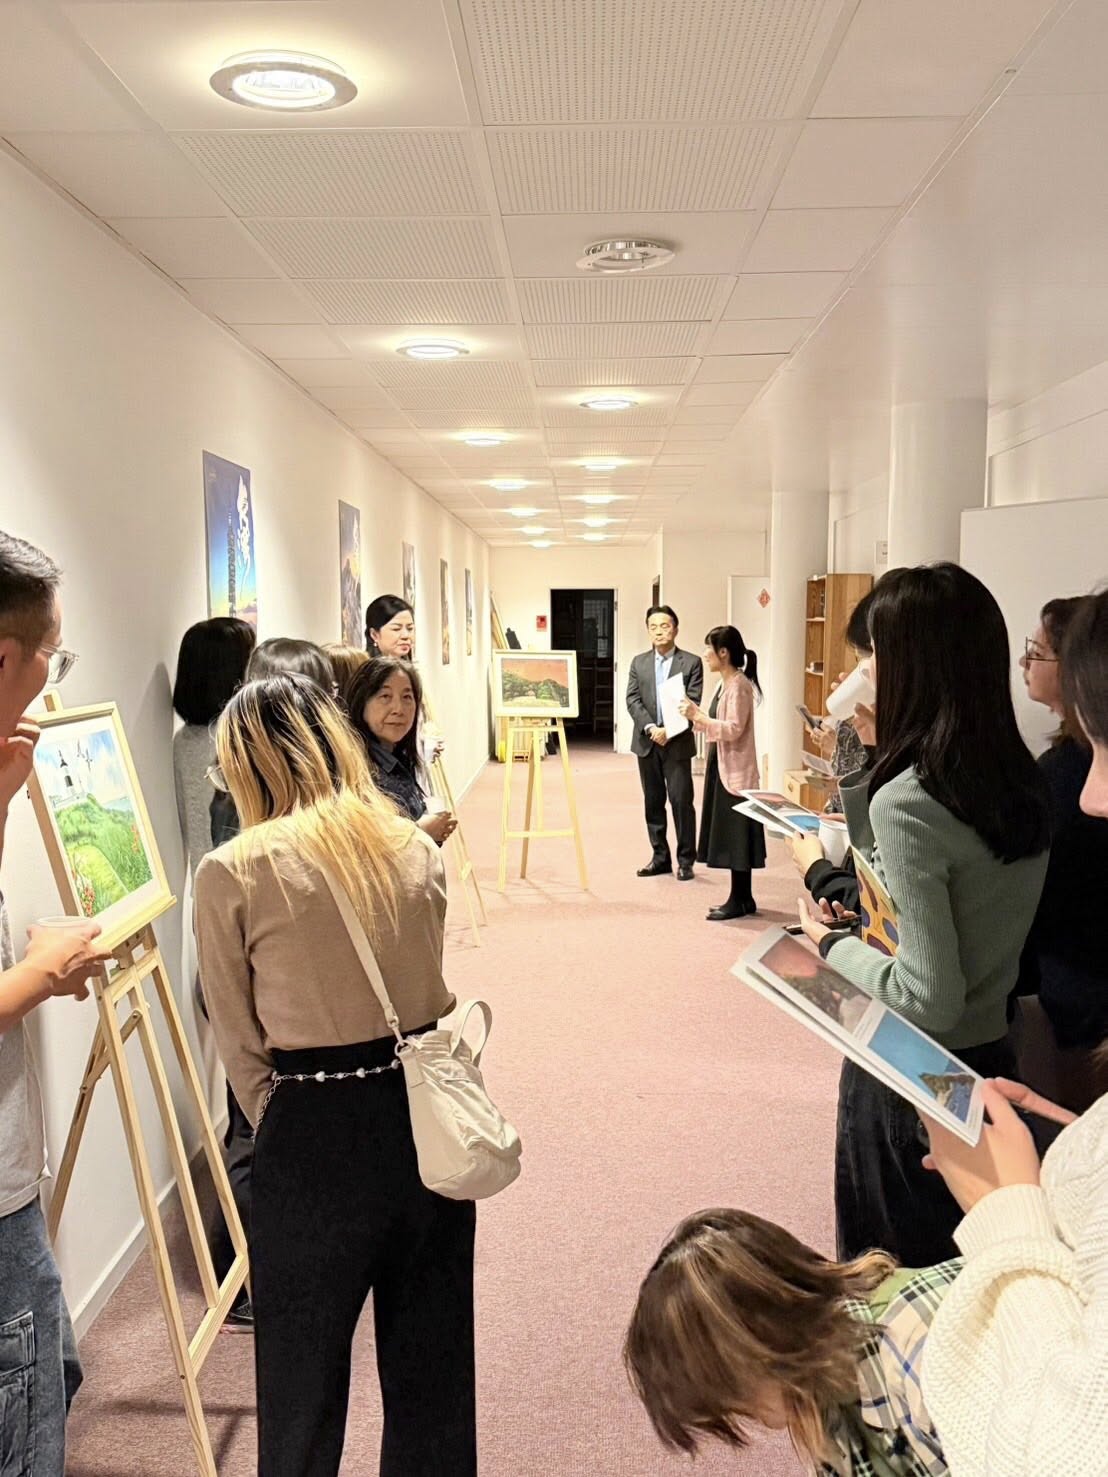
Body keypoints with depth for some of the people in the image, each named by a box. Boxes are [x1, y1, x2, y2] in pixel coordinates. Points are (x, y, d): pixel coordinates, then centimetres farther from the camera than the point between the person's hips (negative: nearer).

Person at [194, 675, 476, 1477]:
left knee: (305, 1367, 18)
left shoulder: (233, 873, -11)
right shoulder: (418, 847, 2)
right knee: (433, 1358, 22)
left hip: (316, 1134, -4)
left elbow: (243, 1046, -1)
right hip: (427, 1112, 4)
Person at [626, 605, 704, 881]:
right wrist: (650, 728, -13)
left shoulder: (691, 662, -1)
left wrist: (669, 731, -17)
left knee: (681, 802, -5)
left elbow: (692, 703, -8)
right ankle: (660, 857, 18)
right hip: (646, 742, 4)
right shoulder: (639, 662, 10)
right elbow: (632, 700, 2)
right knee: (653, 803, 9)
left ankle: (685, 860, 4)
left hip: (677, 743, -4)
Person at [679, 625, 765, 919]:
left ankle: (740, 900, 4)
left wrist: (698, 717, -24)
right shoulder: (726, 683, 13)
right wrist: (697, 714, 4)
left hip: (735, 770, -10)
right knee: (729, 834, 12)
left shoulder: (738, 685, -15)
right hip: (722, 767, 10)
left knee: (735, 834, -4)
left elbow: (733, 729, -22)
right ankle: (742, 898, 19)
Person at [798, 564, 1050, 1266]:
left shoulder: (907, 801, -26)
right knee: (965, 1277, 24)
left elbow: (928, 997, -26)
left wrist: (835, 946, -10)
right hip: (993, 1063, 8)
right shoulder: (1024, 781, -2)